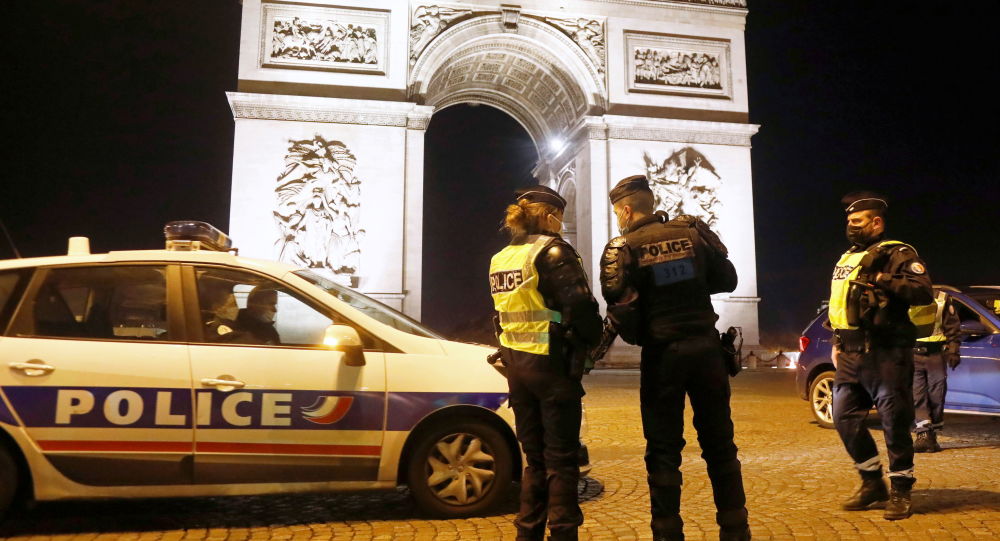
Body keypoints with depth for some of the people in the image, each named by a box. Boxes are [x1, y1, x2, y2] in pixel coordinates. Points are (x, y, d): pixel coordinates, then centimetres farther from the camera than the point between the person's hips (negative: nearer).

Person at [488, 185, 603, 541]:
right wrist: (593, 338, 0)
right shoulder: (552, 251, -10)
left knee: (535, 457, 17)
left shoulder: (500, 259, 13)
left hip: (515, 365, 7)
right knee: (561, 459, 3)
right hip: (551, 364, -7)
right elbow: (580, 307, -17)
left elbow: (508, 312, 14)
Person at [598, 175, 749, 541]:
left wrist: (634, 337, 4)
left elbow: (620, 308, -15)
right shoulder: (692, 232, 2)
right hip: (705, 345, 3)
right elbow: (727, 280, 6)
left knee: (664, 449, 8)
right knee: (719, 443, 14)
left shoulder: (623, 247, -8)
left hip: (662, 353, -3)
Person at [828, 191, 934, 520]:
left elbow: (924, 292, -18)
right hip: (850, 356, 8)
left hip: (886, 356, -7)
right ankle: (872, 484, 24)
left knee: (894, 423, 0)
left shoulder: (898, 254, -4)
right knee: (844, 418, 8)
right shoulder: (846, 259, 18)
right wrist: (836, 343, 18)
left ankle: (900, 491, 15)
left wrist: (882, 280, -23)